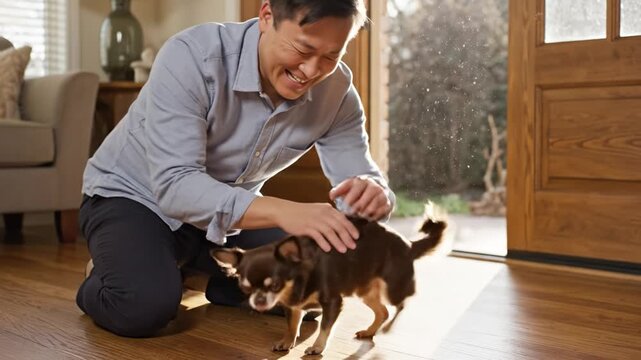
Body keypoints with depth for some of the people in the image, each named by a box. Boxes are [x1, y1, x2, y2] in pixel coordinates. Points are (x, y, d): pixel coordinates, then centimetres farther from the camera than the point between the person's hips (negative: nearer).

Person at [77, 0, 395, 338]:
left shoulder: (337, 90, -16)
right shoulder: (192, 57, -31)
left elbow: (362, 175, -15)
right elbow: (174, 185, -36)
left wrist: (374, 193, -41)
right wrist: (281, 211, -51)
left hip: (230, 208, 5)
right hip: (134, 196, -5)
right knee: (146, 304, -32)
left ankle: (197, 267, 12)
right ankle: (108, 277, 4)